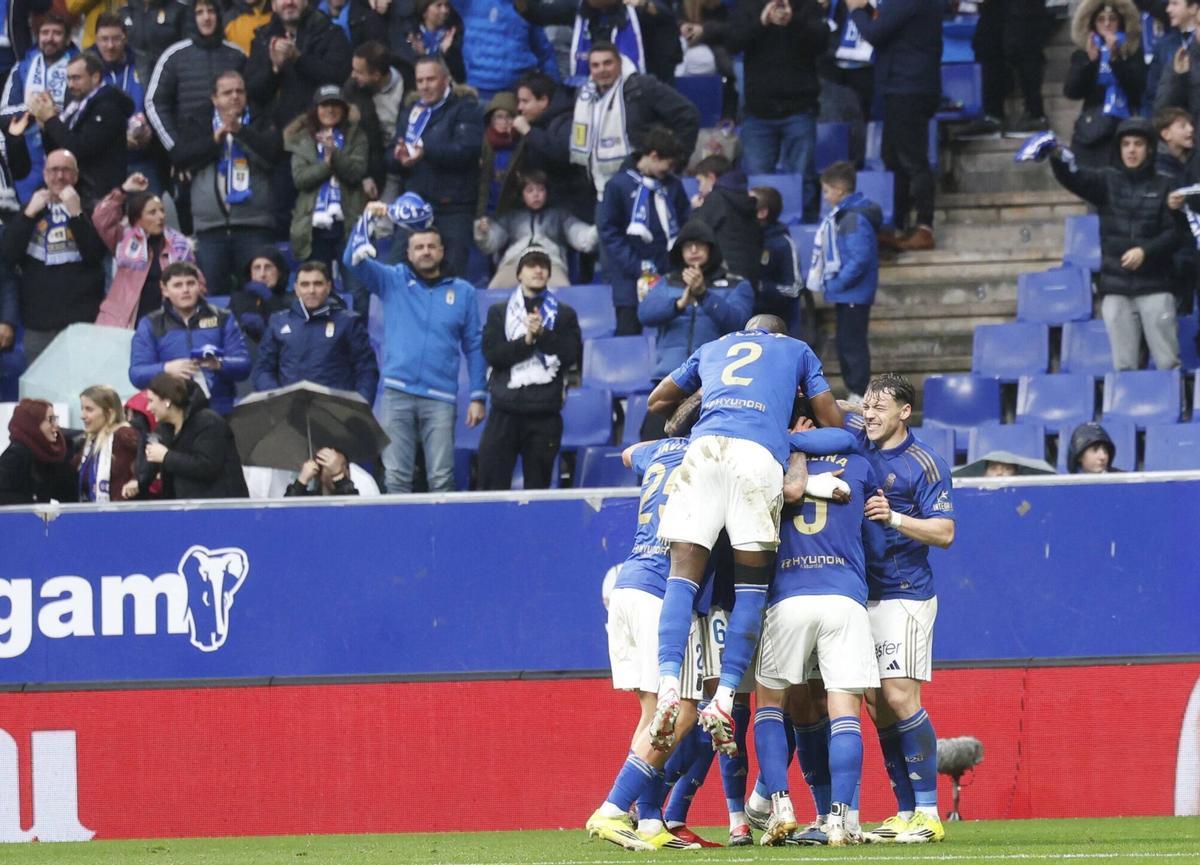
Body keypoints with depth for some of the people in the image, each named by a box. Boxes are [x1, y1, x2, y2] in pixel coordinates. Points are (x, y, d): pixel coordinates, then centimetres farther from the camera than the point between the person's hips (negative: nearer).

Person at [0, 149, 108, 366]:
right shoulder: (31, 209, 14)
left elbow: (95, 254, -10)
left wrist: (75, 213, -16)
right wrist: (29, 214, -6)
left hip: (83, 322, -3)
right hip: (38, 323, 3)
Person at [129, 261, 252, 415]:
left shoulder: (223, 319, 13)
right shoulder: (150, 325, 12)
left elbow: (243, 365, 4)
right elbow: (136, 374, 2)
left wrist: (219, 364, -18)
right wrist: (167, 369, -19)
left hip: (219, 409, 0)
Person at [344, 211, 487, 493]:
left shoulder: (462, 292, 12)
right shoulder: (392, 281, 11)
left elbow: (474, 348, 12)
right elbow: (353, 260, -1)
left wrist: (478, 397, 6)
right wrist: (367, 219, -14)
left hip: (440, 399, 0)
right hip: (396, 394, 0)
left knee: (442, 478, -5)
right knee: (395, 476, -3)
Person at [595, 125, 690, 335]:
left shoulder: (673, 186, 9)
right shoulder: (619, 185, -3)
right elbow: (608, 231, -5)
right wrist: (637, 268, -12)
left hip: (667, 278, 4)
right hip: (630, 282, -4)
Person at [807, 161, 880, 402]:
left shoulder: (855, 219, -20)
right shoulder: (841, 215, 11)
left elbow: (860, 259, -26)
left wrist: (835, 284, -20)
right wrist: (832, 284, 11)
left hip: (854, 294, -10)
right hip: (846, 294, 10)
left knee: (852, 344, -5)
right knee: (845, 343, 15)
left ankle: (859, 394, -1)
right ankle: (855, 393, 22)